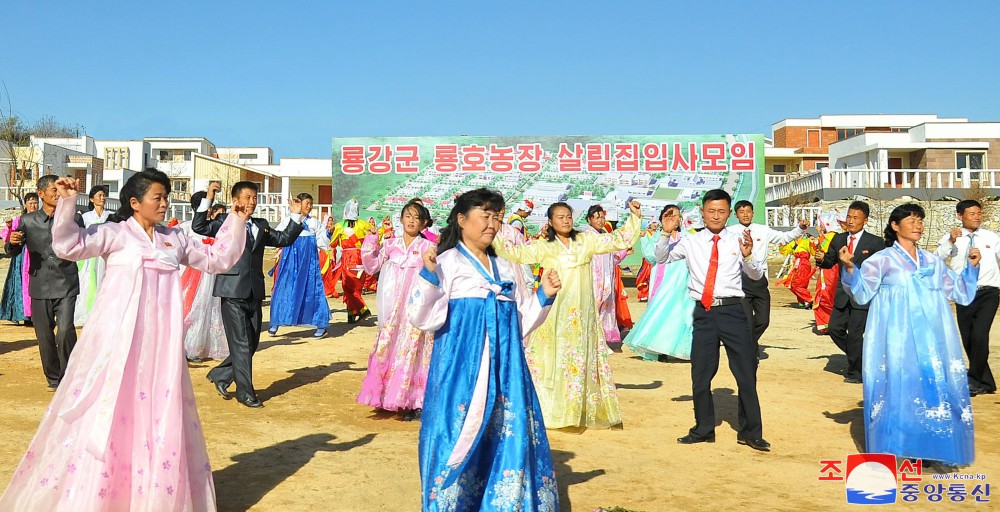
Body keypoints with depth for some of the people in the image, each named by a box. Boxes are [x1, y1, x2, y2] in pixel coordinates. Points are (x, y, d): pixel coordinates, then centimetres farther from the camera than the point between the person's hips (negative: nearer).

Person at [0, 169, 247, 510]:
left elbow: (217, 260, 18)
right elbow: (68, 246, -15)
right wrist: (67, 203, -23)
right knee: (106, 411, -3)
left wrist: (236, 224, 10)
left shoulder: (175, 239, 12)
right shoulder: (115, 233, -2)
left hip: (159, 342, 5)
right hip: (118, 338, -4)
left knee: (160, 415, 8)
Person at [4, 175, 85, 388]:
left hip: (66, 285, -2)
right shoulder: (28, 221, 5)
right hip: (40, 287, 2)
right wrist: (12, 242, -12)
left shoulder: (74, 218, 3)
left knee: (65, 331, -16)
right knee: (44, 336, 8)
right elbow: (13, 251, 10)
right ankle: (54, 378, 25)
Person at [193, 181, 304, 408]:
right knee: (241, 344, -3)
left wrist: (296, 216, 12)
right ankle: (245, 392, 7)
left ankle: (220, 375, 29)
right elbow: (198, 227, -13)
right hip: (232, 292, -6)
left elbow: (285, 239, 21)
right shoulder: (225, 222, 0)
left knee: (252, 344, 11)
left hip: (254, 293, 6)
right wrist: (208, 200, -21)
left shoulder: (261, 226, 17)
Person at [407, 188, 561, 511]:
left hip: (504, 367, 6)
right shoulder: (446, 263, -3)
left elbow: (521, 321, 20)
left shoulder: (506, 269, 15)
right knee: (460, 437, -1)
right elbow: (422, 318, -10)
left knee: (509, 437, 6)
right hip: (462, 366, -5)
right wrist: (428, 276, -23)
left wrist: (544, 296, 5)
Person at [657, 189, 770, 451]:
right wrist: (666, 233, -7)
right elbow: (661, 259, 7)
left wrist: (748, 256, -18)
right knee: (700, 375, 9)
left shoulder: (738, 241, 2)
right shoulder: (691, 242, 5)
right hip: (704, 312, 1)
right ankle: (703, 430, 26)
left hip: (732, 310, -1)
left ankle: (750, 432, 17)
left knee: (746, 372, 3)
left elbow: (757, 276, 1)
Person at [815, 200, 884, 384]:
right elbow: (830, 262, 12)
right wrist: (821, 259, -9)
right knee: (835, 328, 4)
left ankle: (855, 372, 13)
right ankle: (859, 358, 27)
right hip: (843, 294, 5)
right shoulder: (838, 239, 9)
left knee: (855, 333, -4)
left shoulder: (875, 242, -5)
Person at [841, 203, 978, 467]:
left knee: (933, 387, 2)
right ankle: (895, 449, 1)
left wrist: (971, 267, 8)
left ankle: (925, 448, 12)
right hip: (897, 339, -5)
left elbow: (960, 292, 21)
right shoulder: (882, 259, 0)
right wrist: (850, 268, -25)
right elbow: (862, 292, -9)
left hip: (931, 340, 5)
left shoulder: (933, 262, 15)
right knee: (898, 387, -7)